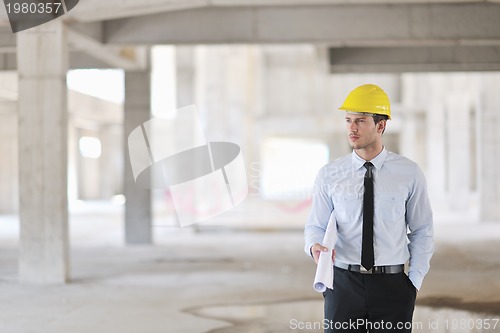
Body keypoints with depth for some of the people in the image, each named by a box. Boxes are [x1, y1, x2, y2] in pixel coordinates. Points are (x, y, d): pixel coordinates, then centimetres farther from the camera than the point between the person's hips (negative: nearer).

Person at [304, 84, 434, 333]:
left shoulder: (409, 174, 0)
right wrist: (314, 246, -17)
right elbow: (316, 225, 6)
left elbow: (422, 232, 5)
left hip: (392, 285, 0)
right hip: (343, 284, 1)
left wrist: (414, 281, -2)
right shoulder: (329, 176, 2)